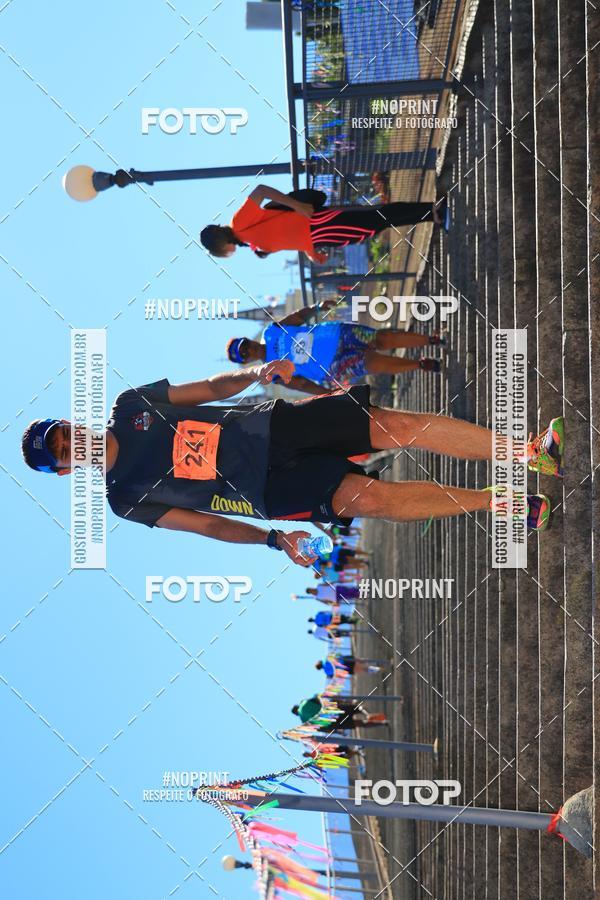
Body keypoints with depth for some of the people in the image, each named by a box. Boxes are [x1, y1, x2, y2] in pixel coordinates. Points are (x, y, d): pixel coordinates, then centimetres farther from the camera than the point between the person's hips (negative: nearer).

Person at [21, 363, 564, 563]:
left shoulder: (130, 405, 7)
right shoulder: (127, 499, -1)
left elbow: (209, 388, 12)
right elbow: (208, 524, -1)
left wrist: (254, 374, -9)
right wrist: (274, 539, -15)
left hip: (270, 426, 4)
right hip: (269, 489, -4)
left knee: (398, 425, -14)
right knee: (367, 496, -27)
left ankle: (534, 454, -9)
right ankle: (503, 502, -13)